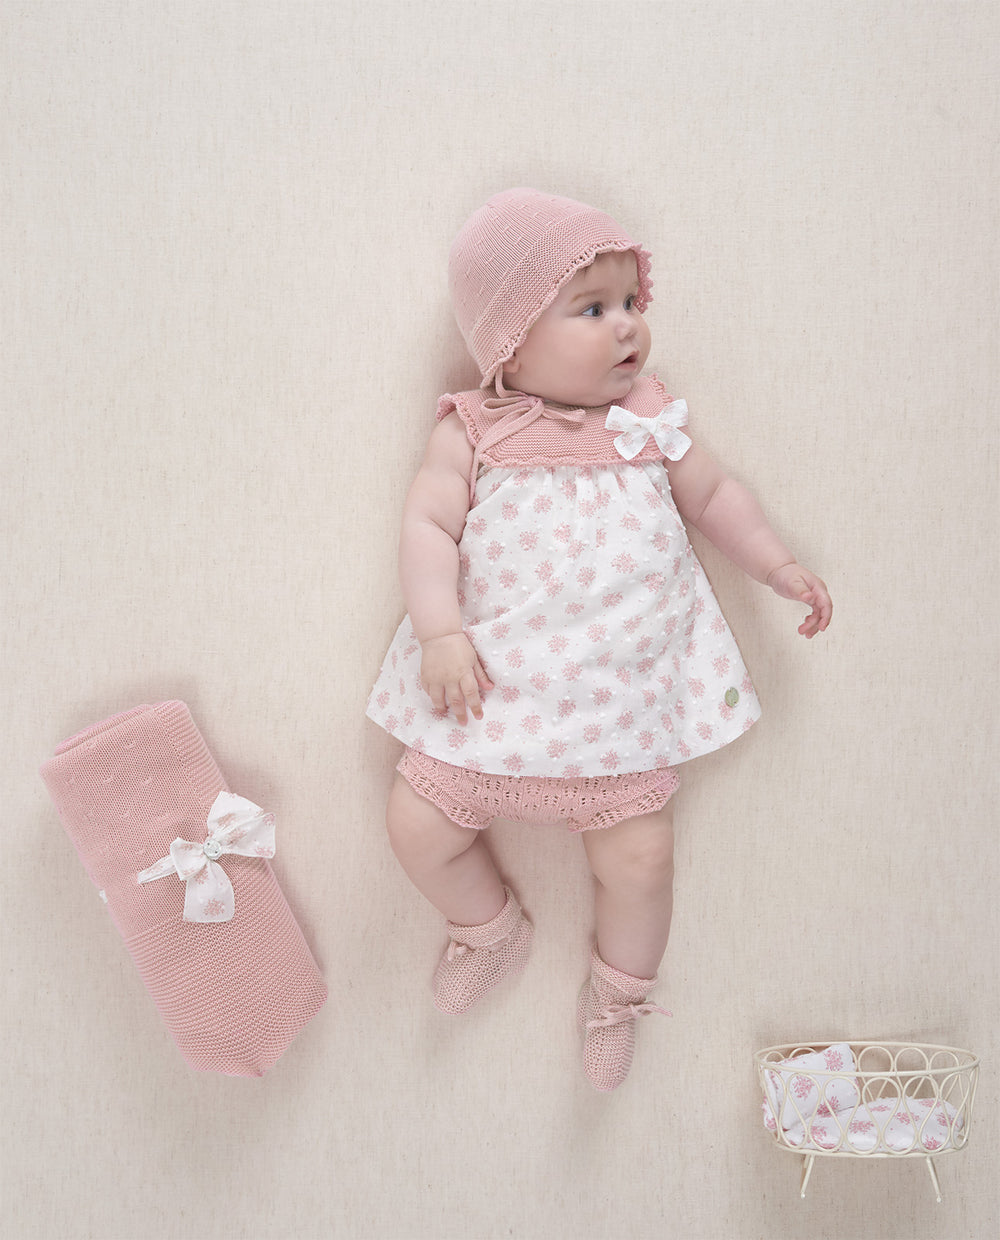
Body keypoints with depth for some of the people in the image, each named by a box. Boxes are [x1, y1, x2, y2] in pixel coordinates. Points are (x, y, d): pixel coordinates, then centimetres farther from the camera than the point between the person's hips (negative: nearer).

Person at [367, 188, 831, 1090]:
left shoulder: (648, 420, 8)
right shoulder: (473, 432, 0)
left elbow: (713, 495, 18)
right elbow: (428, 526, -7)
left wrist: (779, 566, 8)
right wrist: (441, 632, -20)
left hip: (621, 687, 1)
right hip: (493, 680, 0)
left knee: (639, 852, -5)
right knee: (416, 822, -2)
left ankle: (619, 991, 28)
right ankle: (493, 930, 31)